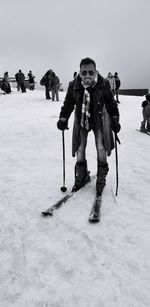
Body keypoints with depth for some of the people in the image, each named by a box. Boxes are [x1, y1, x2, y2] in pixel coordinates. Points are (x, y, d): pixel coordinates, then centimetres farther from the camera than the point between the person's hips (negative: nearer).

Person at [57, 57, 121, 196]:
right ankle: (82, 176, 28)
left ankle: (101, 178, 18)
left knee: (101, 149, -4)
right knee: (80, 149, 5)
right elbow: (68, 104, -1)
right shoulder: (74, 85, -14)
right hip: (81, 120, 2)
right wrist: (63, 118, -13)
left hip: (99, 119, -1)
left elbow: (111, 103, -5)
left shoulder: (104, 84, -16)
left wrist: (115, 119, -14)